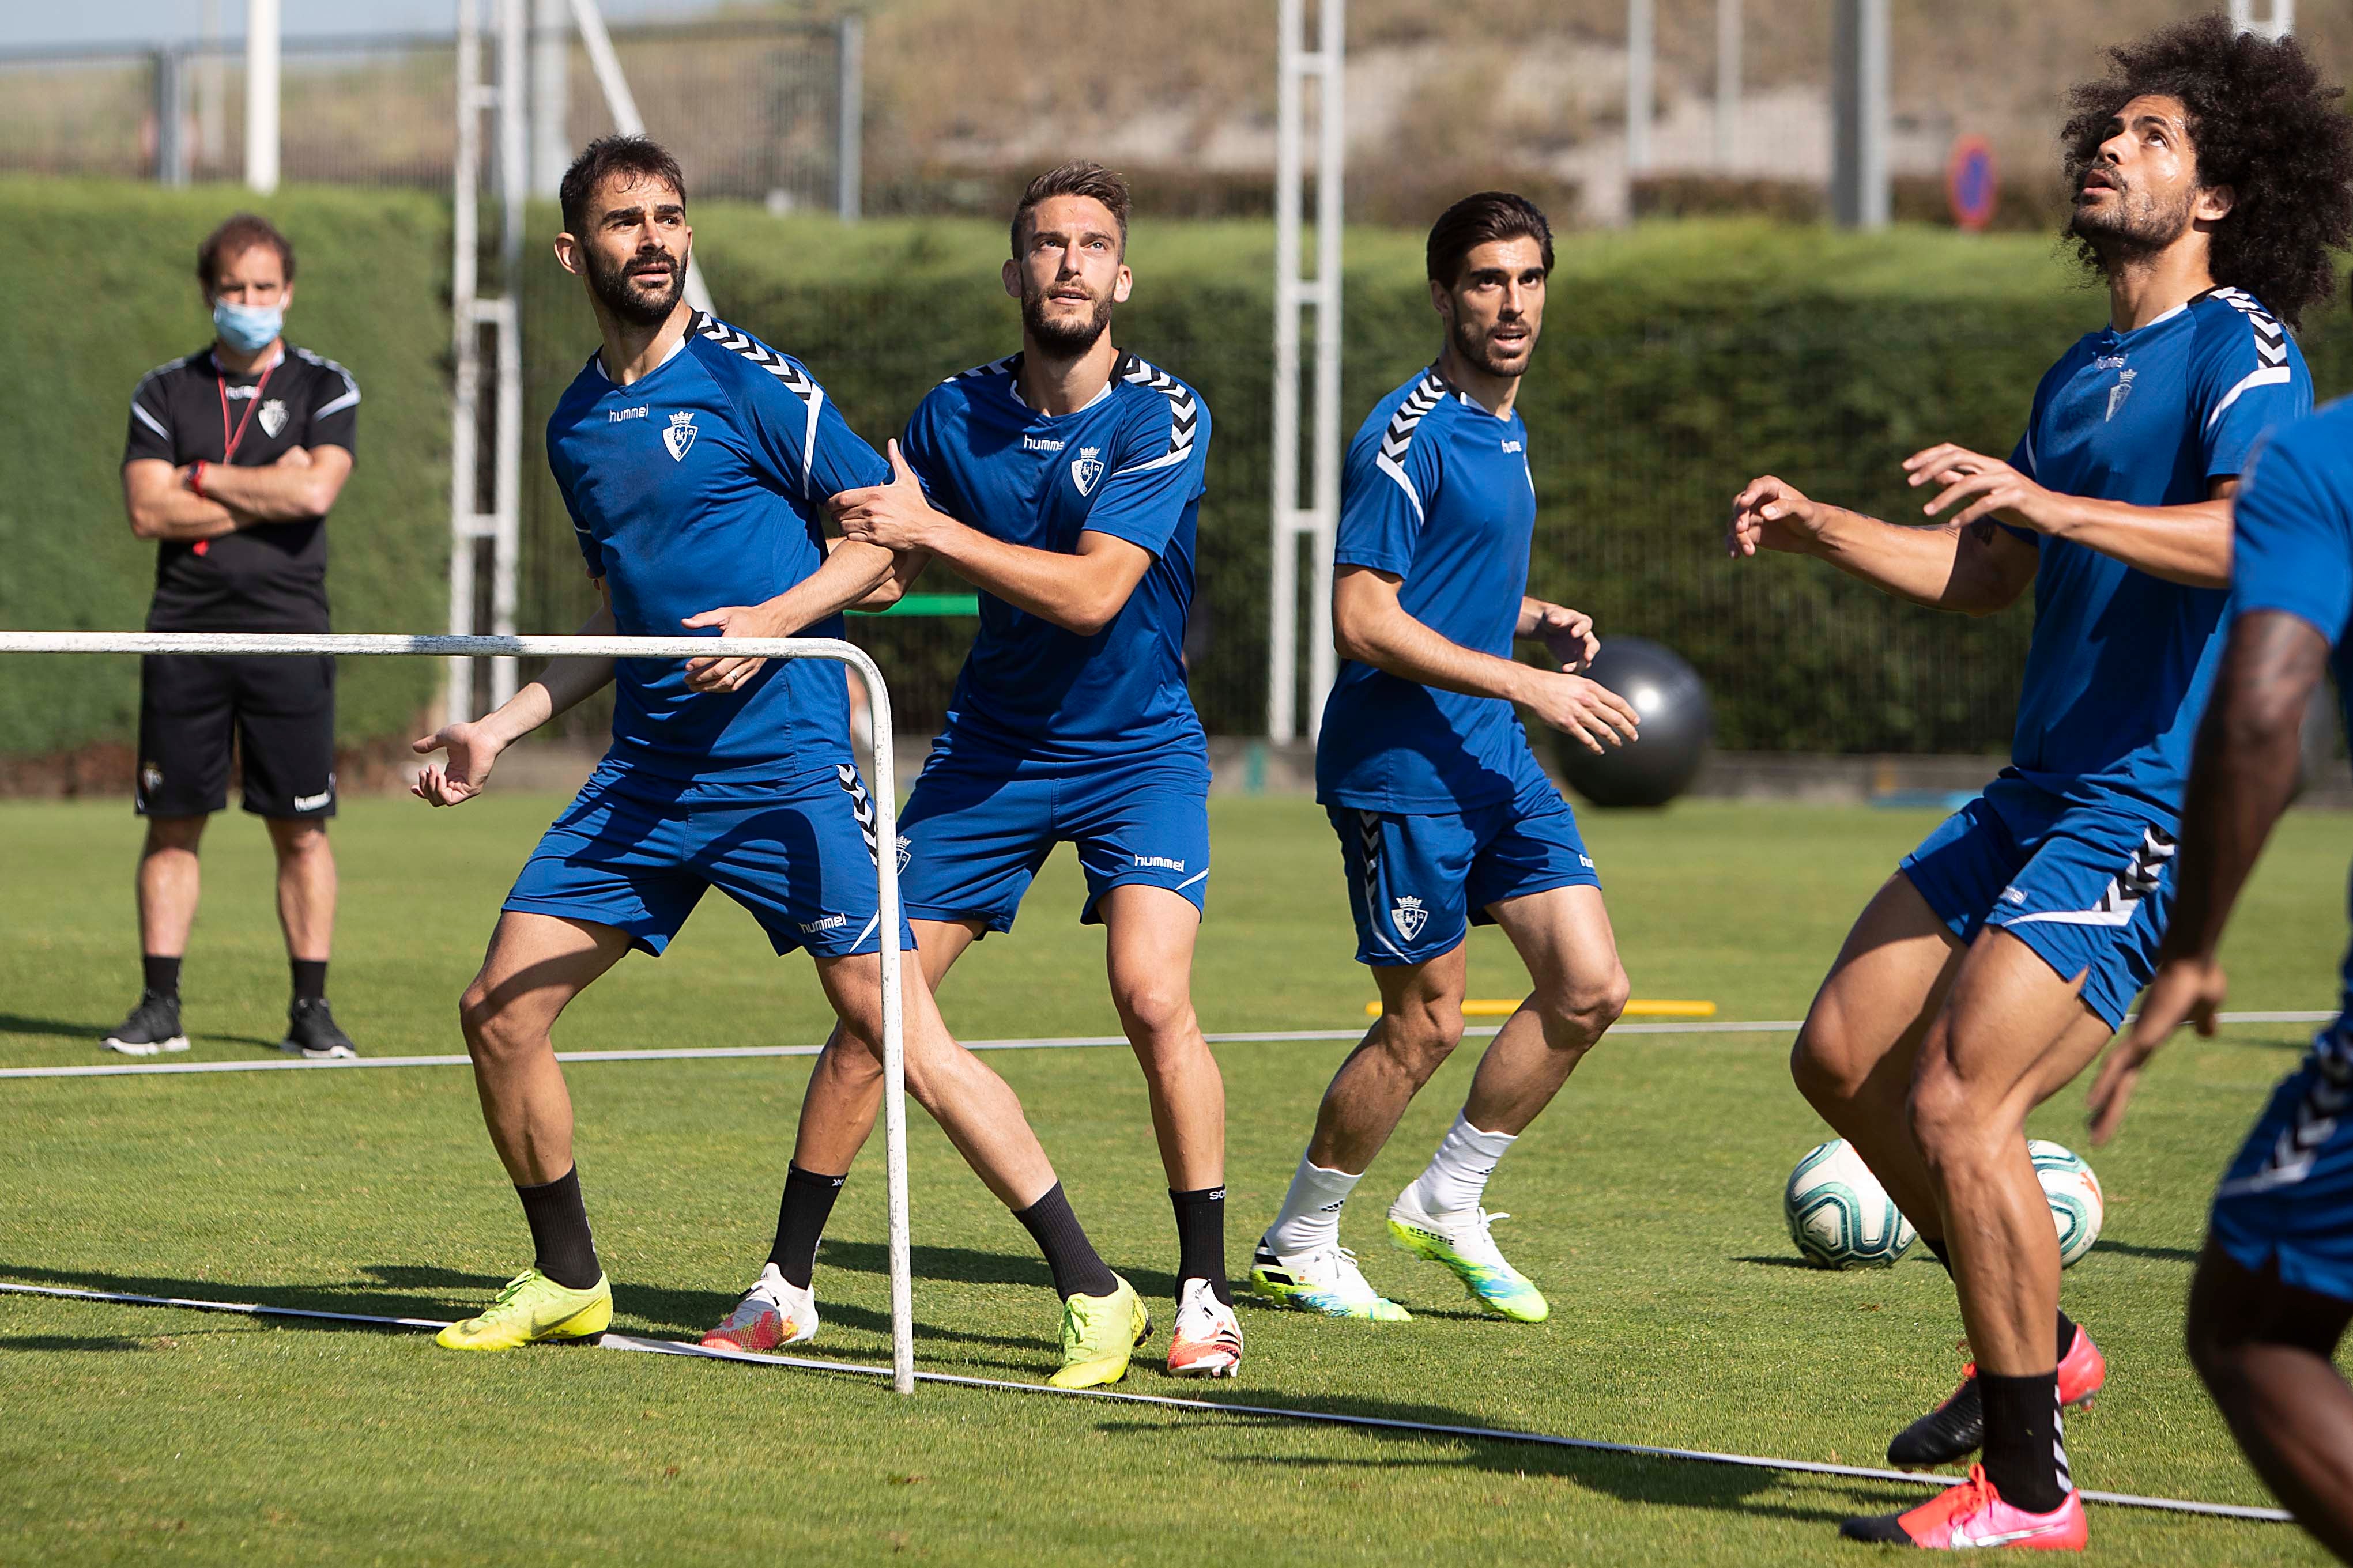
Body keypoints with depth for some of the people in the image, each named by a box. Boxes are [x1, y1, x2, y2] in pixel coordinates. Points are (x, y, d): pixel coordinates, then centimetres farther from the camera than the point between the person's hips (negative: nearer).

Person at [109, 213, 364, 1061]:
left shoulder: (325, 388, 5)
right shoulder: (164, 393, 9)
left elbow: (315, 492, -12)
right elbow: (148, 510, -4)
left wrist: (204, 479, -5)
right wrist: (267, 495, -7)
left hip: (288, 630, -1)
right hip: (186, 629, 1)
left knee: (301, 830, -1)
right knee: (172, 823, 2)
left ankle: (310, 1008, 4)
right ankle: (160, 1005, 6)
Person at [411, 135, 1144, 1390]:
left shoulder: (749, 379, -5)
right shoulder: (576, 426, 14)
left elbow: (887, 535, -4)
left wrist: (777, 618, -18)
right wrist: (500, 730, 19)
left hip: (783, 762, -6)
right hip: (645, 774, 6)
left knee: (894, 1029, -12)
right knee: (500, 1011, 1)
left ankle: (1092, 1293, -8)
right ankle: (566, 1282, 21)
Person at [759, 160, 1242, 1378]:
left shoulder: (1162, 416, -14)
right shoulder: (957, 414, 0)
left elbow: (1094, 593, -24)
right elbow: (864, 552, 13)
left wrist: (931, 530, -25)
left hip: (1137, 751, -4)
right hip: (991, 746, 4)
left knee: (1153, 997, -22)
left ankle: (1205, 1292, -11)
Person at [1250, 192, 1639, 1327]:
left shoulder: (1502, 429, 14)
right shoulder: (1408, 435, -15)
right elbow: (1365, 621, -20)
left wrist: (1539, 620, 7)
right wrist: (1526, 680, -21)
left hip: (1496, 760, 9)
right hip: (1400, 764, -9)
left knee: (1589, 988, 2)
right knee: (1426, 1025, -3)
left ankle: (1447, 1203, 17)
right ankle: (1295, 1247, 15)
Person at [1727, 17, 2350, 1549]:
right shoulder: (2085, 372, 18)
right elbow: (1987, 575, 28)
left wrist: (2051, 502, -36)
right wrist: (1818, 528, 14)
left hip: (2149, 804, -9)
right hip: (2040, 787, 9)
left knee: (1956, 1105, -17)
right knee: (1844, 1055, 9)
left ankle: (2028, 1487, -7)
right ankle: (2036, 1344, 24)